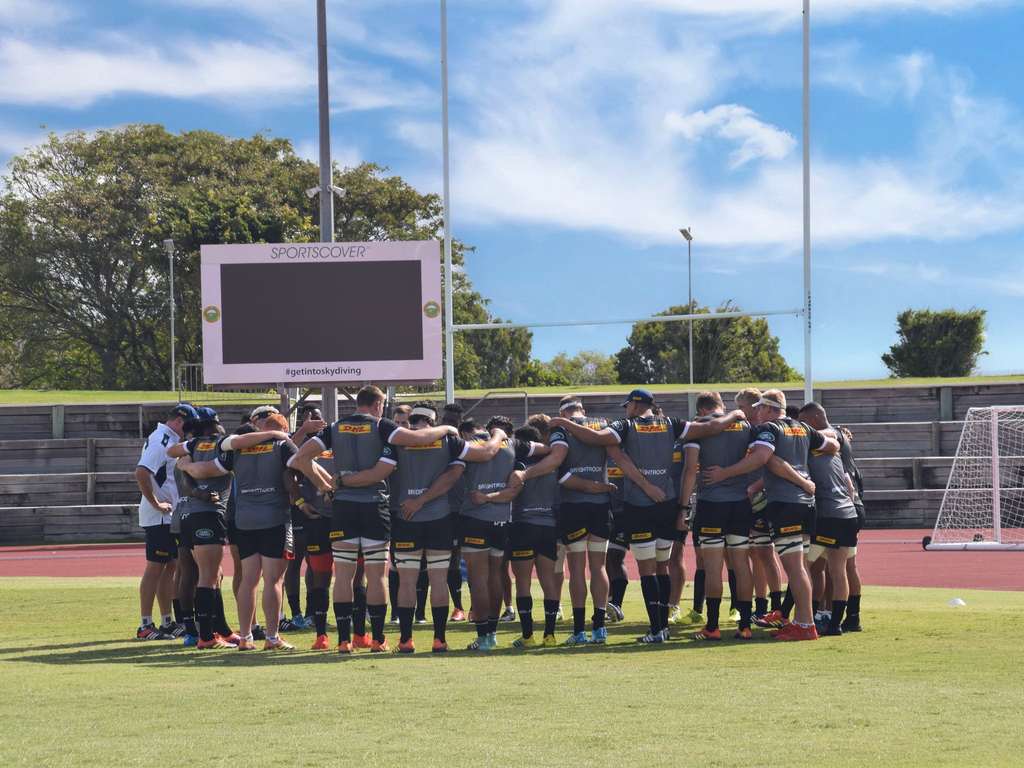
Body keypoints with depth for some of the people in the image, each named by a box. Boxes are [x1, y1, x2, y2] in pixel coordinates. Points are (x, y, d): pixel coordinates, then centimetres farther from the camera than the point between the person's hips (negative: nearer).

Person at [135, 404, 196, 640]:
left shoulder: (170, 440, 16)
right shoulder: (161, 441, -15)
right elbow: (141, 473, -27)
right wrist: (156, 504, -21)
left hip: (169, 516, 10)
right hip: (160, 517, -10)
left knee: (170, 567, 13)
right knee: (155, 568, -7)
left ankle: (167, 622, 20)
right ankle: (146, 625, -4)